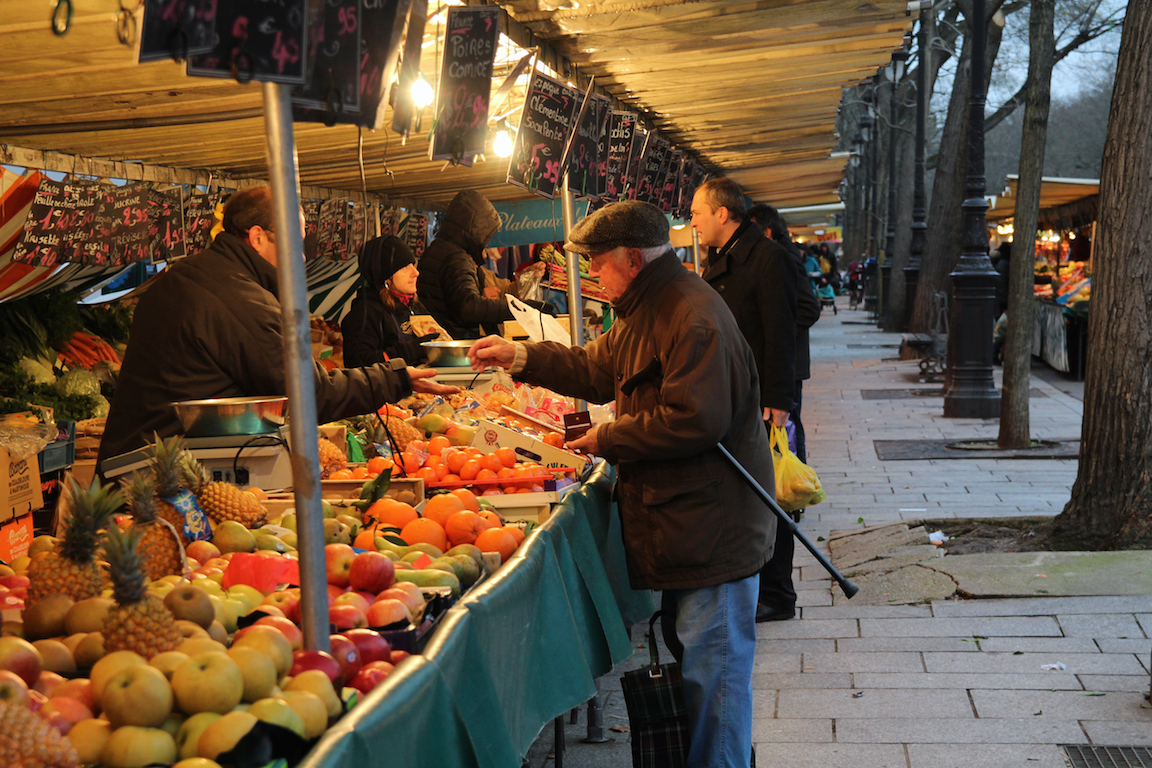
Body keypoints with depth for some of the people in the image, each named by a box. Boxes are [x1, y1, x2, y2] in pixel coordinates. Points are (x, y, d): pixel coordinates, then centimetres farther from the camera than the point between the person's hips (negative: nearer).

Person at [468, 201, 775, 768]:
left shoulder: (694, 317, -21)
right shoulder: (645, 311, 14)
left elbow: (694, 419, -28)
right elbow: (597, 370, 24)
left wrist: (607, 439, -17)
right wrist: (521, 357, 14)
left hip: (713, 529, -11)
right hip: (684, 522, 11)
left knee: (712, 667, -1)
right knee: (688, 651, 20)